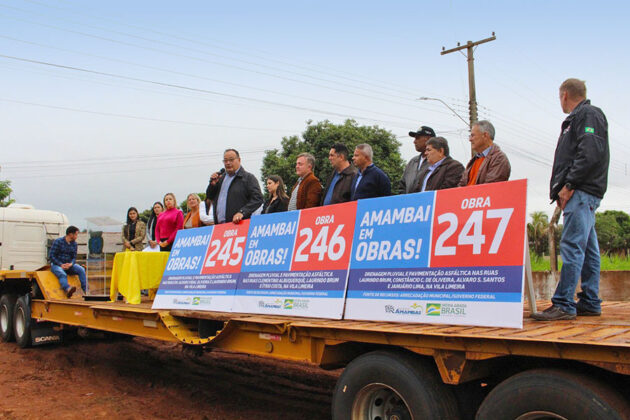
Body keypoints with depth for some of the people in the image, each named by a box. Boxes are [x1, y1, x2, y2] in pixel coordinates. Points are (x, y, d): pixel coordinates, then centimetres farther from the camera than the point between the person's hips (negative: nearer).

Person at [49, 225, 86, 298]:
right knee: (63, 274, -36)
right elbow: (51, 255, -10)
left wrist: (70, 264, -16)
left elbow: (74, 257, 8)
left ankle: (86, 290, -29)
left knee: (81, 270, -21)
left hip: (68, 265, 5)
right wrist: (61, 265, -20)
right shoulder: (58, 241, -8)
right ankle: (67, 290, -63)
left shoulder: (74, 244, 8)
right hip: (56, 264, -5)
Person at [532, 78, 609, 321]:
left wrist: (569, 185, -17)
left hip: (581, 192, -10)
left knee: (572, 246, -14)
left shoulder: (588, 115, -4)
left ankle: (564, 305, -15)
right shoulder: (578, 118, 26)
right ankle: (590, 303, 15)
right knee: (587, 249, 10)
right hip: (580, 193, 10)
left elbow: (590, 154, -18)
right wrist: (564, 189, 13)